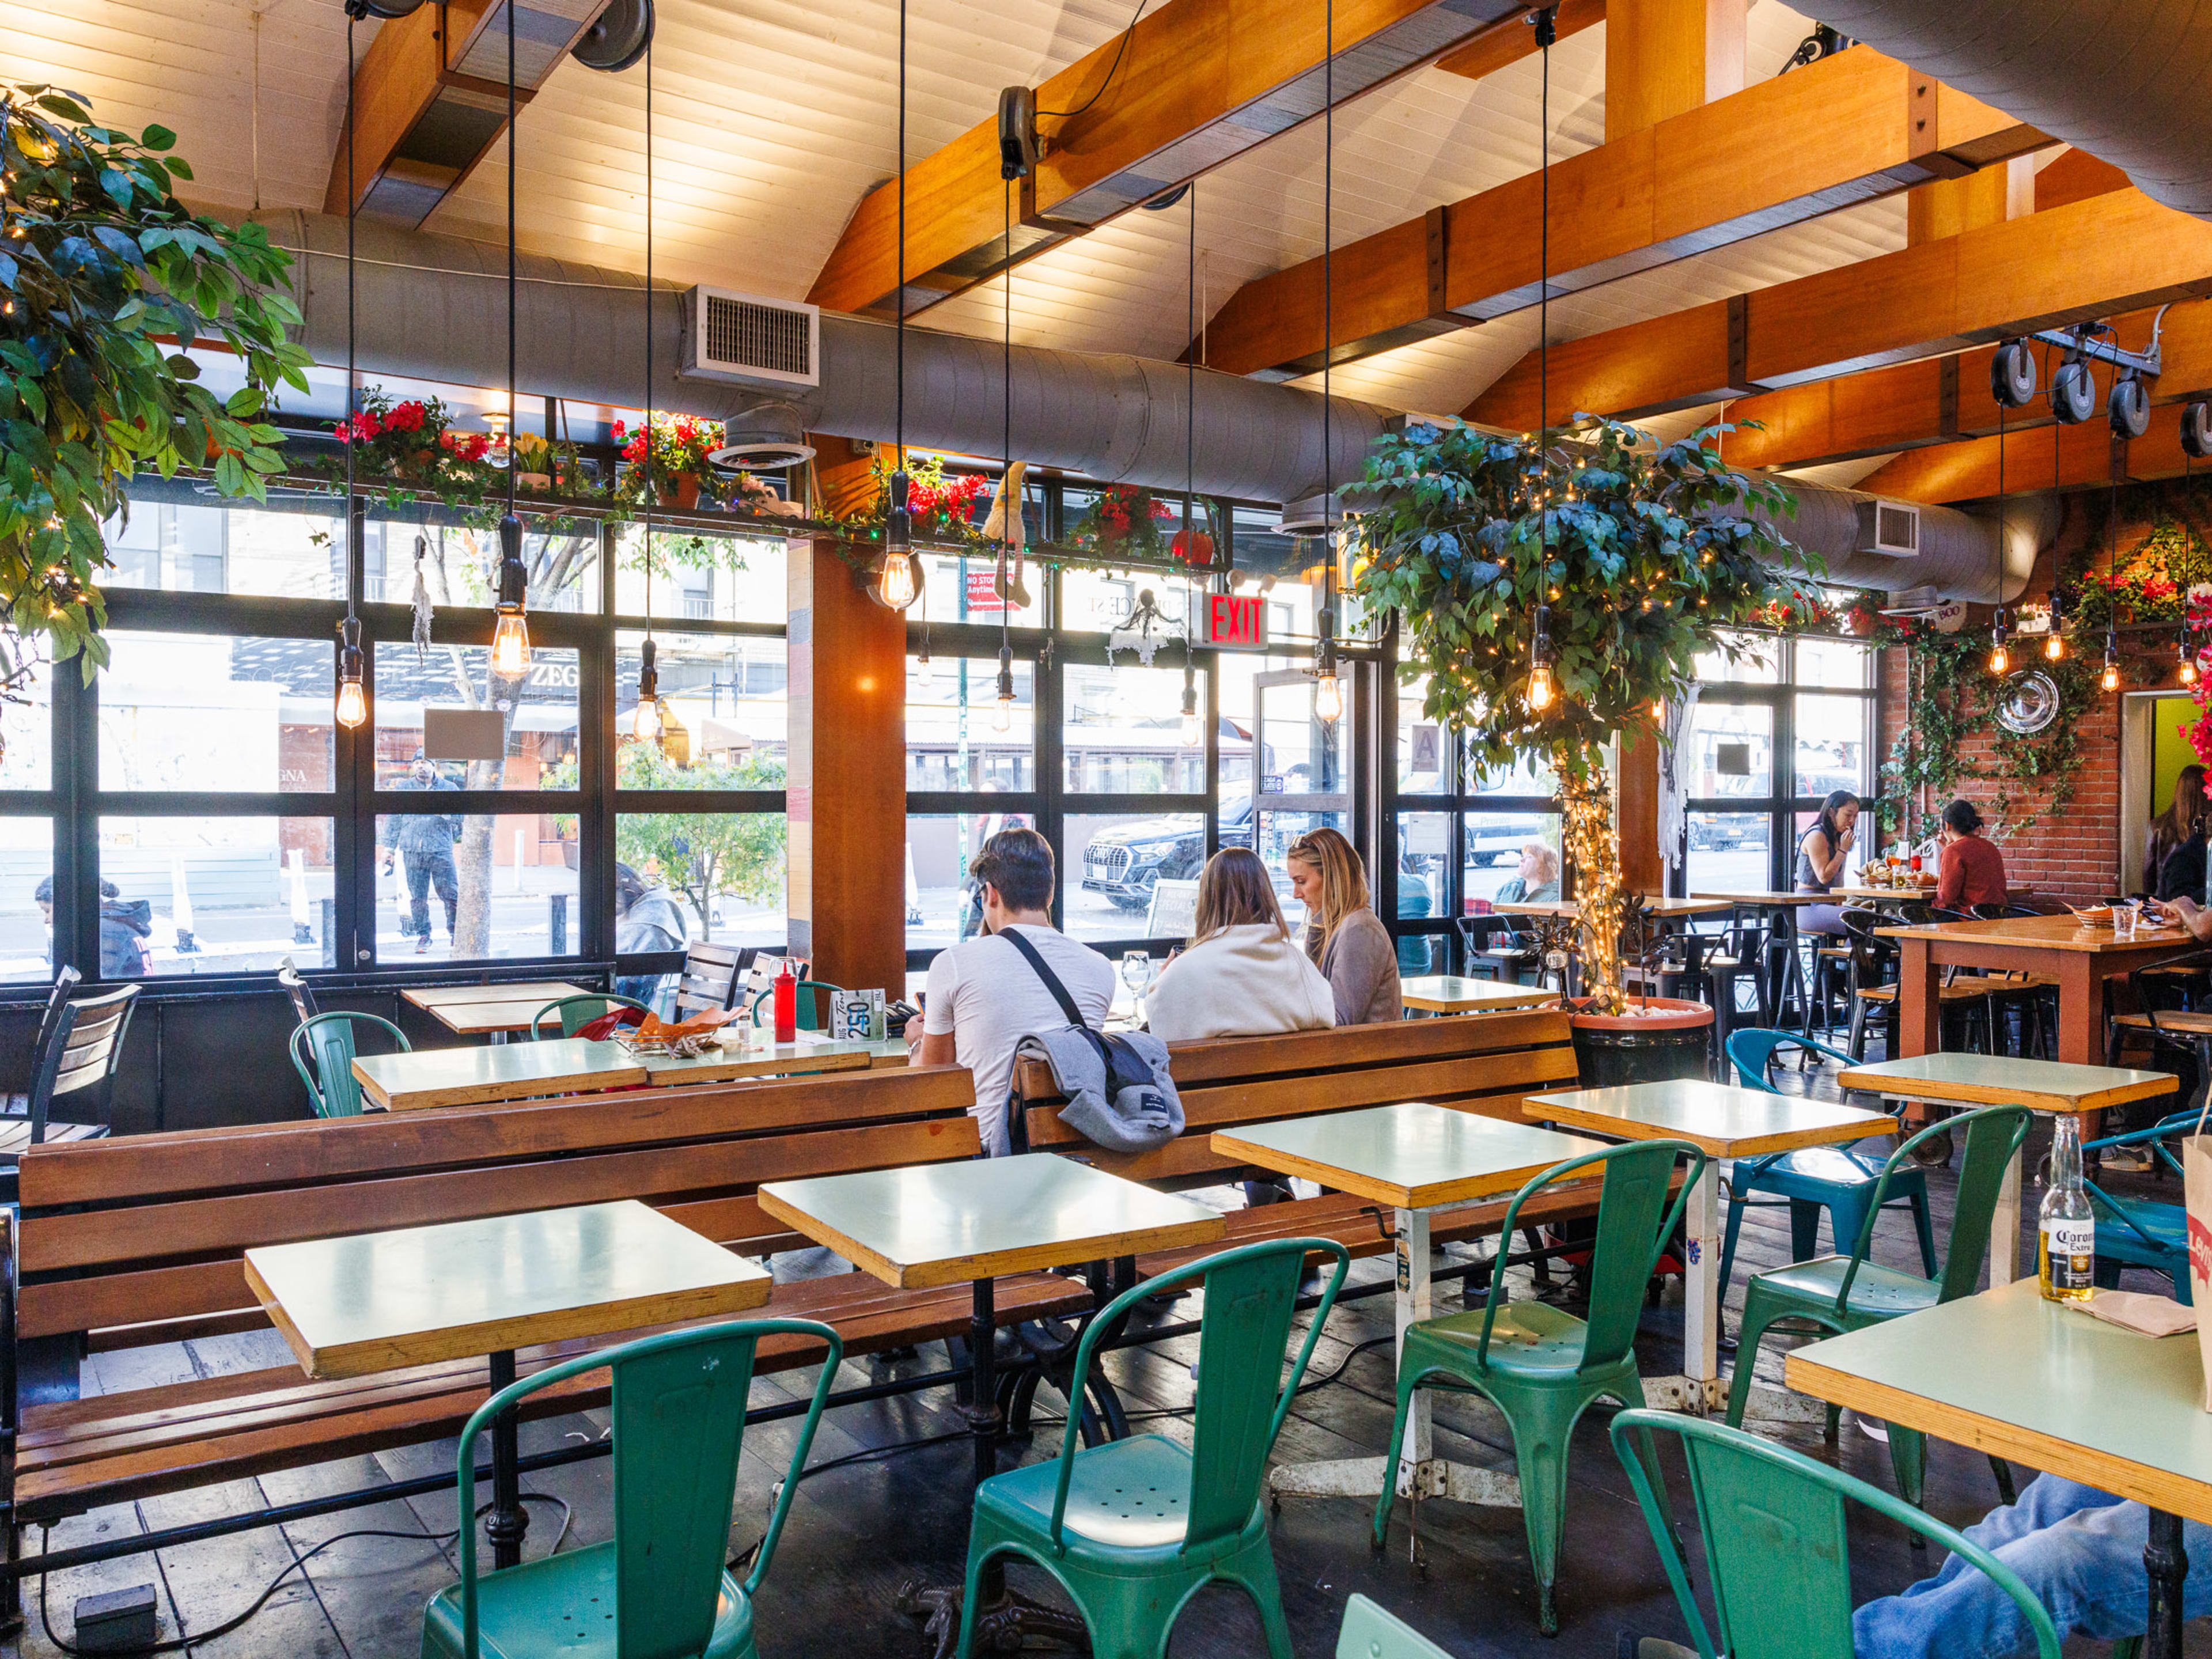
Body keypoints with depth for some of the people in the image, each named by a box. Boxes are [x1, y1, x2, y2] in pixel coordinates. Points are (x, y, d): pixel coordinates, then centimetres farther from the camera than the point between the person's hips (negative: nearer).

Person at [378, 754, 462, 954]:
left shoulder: (449, 788, 9)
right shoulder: (402, 789, 11)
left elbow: (461, 817, 8)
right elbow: (393, 820, 13)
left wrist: (443, 812, -12)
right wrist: (388, 849, 9)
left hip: (441, 850, -1)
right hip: (413, 852, 1)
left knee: (451, 895, -5)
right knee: (418, 898, 2)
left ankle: (454, 935, 8)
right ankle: (423, 936, 12)